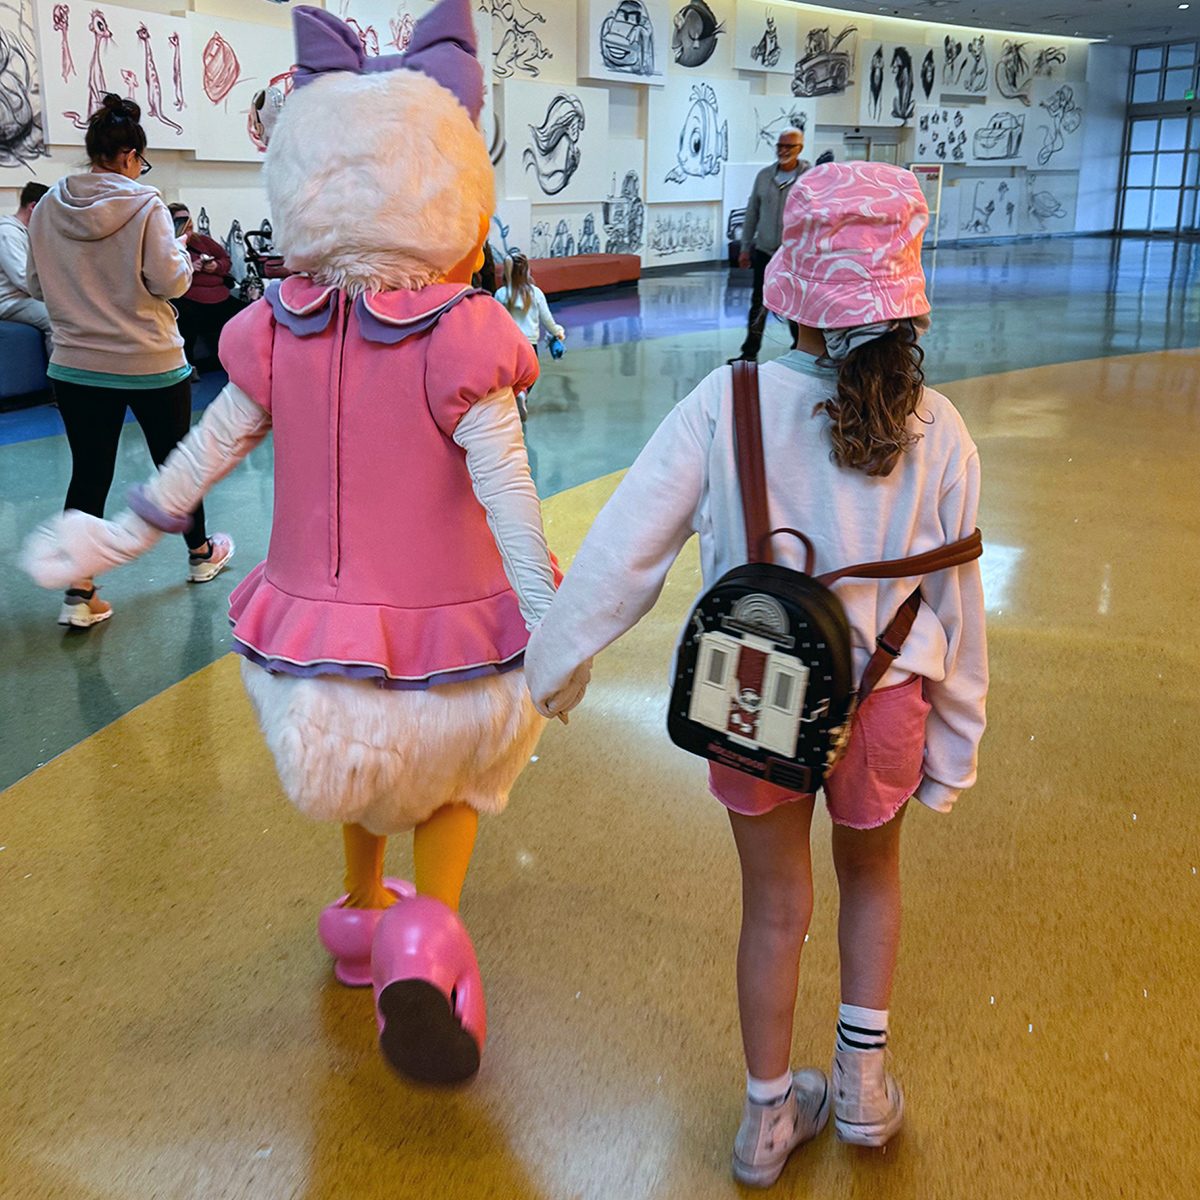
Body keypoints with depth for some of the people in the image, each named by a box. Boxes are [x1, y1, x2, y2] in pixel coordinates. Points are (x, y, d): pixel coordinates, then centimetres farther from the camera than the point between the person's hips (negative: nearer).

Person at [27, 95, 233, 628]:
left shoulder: (48, 208, 0)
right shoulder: (144, 204, -14)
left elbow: (37, 285, 8)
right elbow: (170, 281, -15)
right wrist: (180, 251, 4)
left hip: (75, 365, 3)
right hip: (151, 364, -3)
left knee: (88, 474, 6)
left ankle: (78, 592, 1)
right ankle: (201, 554, 36)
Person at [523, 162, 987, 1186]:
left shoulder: (730, 403, -17)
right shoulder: (936, 430, -12)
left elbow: (627, 544, -16)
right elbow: (957, 606, -4)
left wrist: (556, 661, -3)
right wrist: (954, 743, 10)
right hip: (881, 706, 1)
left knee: (775, 907, 20)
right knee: (872, 876, 30)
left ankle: (770, 1119, 38)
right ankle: (863, 1081, 38)